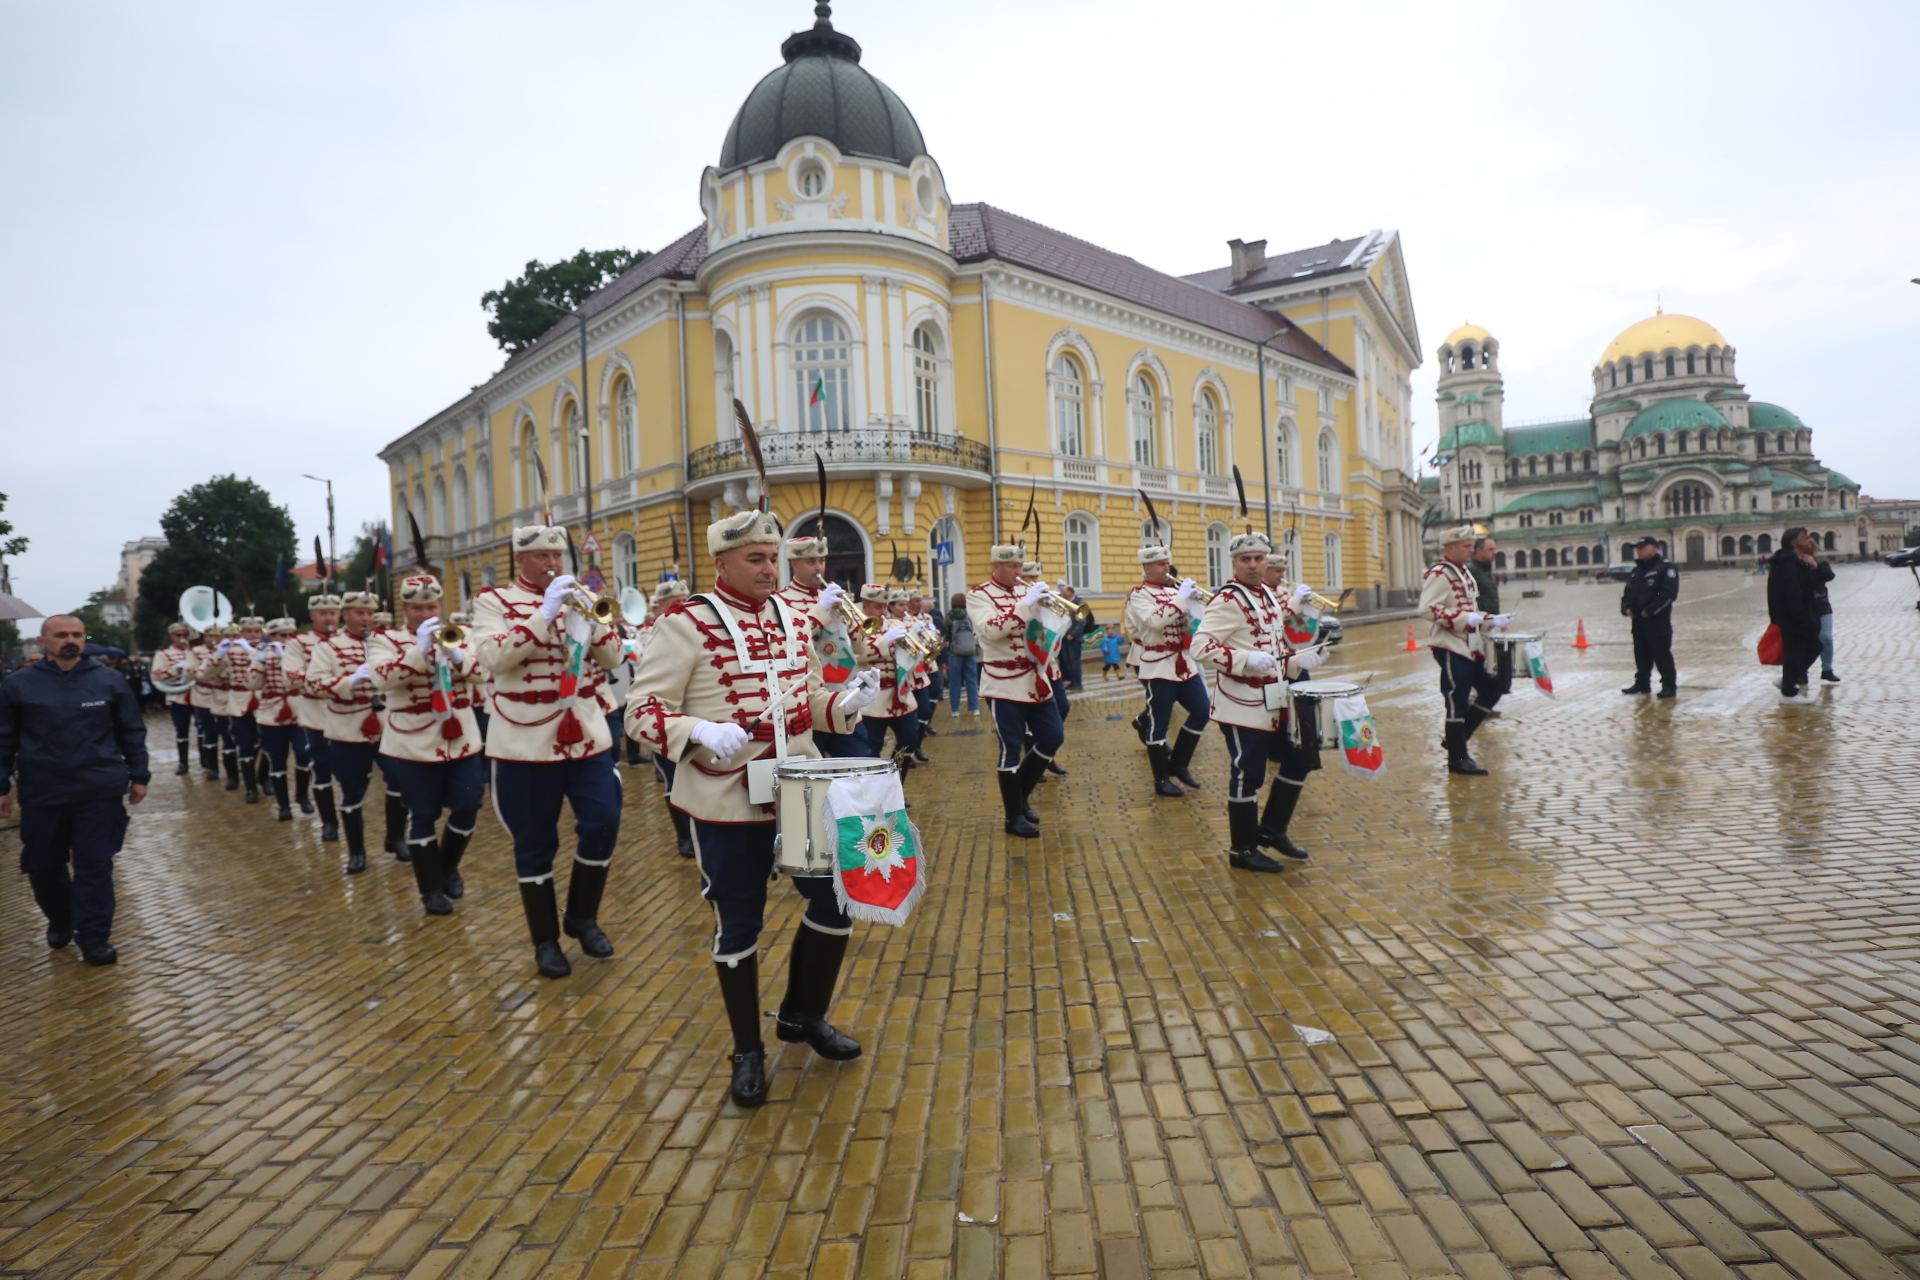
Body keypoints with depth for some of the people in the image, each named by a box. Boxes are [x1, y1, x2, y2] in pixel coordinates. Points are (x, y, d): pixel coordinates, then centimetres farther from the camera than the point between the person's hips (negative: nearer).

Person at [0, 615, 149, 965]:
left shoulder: (109, 680, 1)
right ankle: (60, 921, 37)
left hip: (100, 791, -1)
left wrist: (138, 776, 4)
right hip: (42, 793, 1)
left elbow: (132, 732, 6)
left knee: (95, 866, 0)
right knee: (43, 867, 13)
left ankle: (95, 938, 8)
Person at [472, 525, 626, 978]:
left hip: (584, 737, 3)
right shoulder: (494, 600, 0)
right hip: (525, 741, -3)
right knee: (535, 846, 5)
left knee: (603, 823, -4)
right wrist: (544, 614, -23)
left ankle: (582, 916, 18)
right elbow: (493, 657, -17)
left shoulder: (577, 596, 11)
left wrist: (588, 615, -13)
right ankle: (545, 940, 20)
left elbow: (613, 658, 4)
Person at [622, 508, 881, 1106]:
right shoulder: (687, 624, -11)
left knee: (837, 901, 10)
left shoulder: (794, 618, 7)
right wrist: (699, 733, -30)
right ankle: (748, 1052, 30)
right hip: (727, 803, -5)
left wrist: (845, 702, -5)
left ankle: (803, 1016, 35)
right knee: (738, 928, 8)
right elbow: (642, 710, -12)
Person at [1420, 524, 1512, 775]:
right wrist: (1466, 619, -26)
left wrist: (1492, 619, 10)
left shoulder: (1463, 573, 16)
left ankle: (1454, 738, 21)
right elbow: (1427, 609, -25)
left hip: (1471, 647, 10)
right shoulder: (1439, 575, -14)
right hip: (1451, 648, -10)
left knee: (1491, 690, 13)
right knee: (1458, 702, -4)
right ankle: (1457, 759, 6)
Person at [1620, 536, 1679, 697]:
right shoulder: (1637, 570, 17)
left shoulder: (1665, 568, -8)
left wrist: (1649, 610, -19)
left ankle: (1669, 685, 0)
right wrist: (1626, 608, 1)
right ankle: (1642, 683, 23)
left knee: (1661, 653, -6)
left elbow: (1669, 593, -17)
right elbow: (1628, 592, 20)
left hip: (1658, 619, -8)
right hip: (1638, 619, 8)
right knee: (1641, 653, 14)